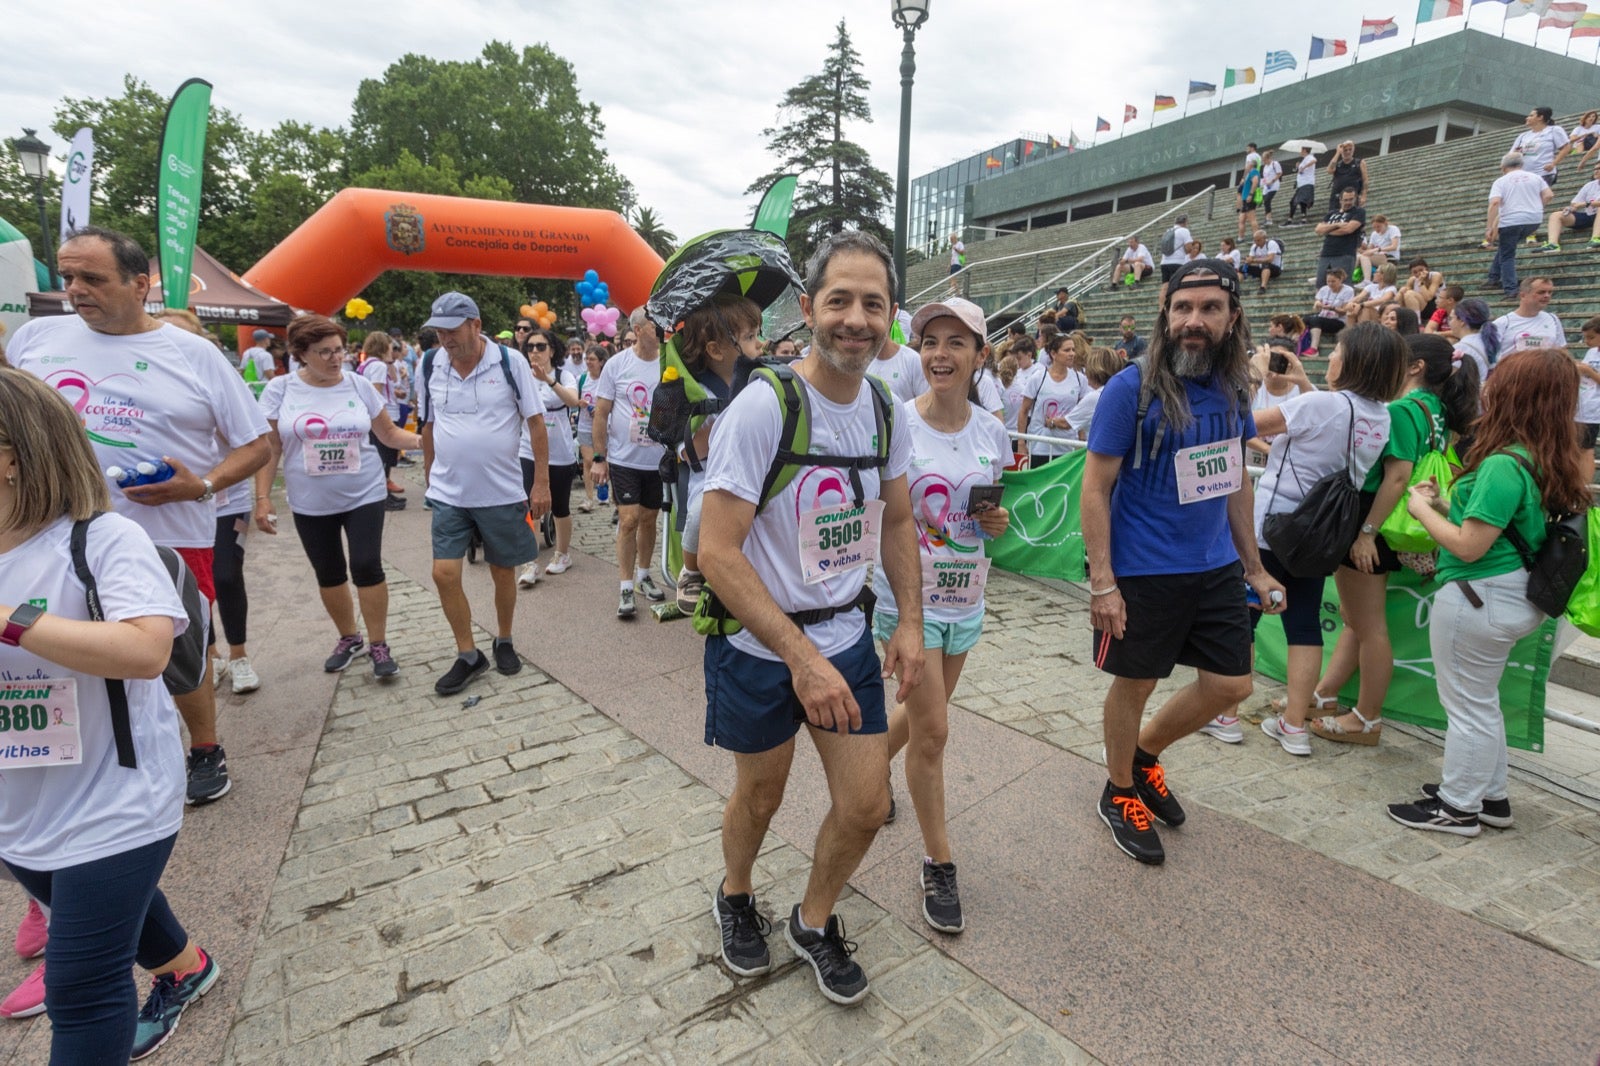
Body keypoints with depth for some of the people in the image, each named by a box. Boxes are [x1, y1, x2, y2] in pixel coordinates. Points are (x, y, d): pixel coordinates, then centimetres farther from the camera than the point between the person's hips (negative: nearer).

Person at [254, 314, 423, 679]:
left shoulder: (360, 385, -1)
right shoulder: (280, 389, -3)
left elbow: (389, 433, 4)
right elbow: (268, 448, 0)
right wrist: (263, 498, -4)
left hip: (364, 496, -1)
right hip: (311, 504, 1)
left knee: (367, 567, -5)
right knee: (329, 573, 12)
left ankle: (378, 644, 10)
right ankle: (349, 638, 32)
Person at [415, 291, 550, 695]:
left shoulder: (510, 363, -9)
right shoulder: (429, 368, 0)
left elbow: (536, 423, -6)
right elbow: (429, 427, 11)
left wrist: (541, 483, -8)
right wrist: (430, 477, 13)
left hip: (502, 492, -2)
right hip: (448, 494, 2)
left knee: (503, 571, 10)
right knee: (444, 574, -2)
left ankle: (503, 642, 33)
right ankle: (468, 655, 16)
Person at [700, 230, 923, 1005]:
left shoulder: (886, 410, -1)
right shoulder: (762, 406, -21)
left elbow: (897, 522, 12)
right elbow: (717, 550, -24)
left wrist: (909, 623, 2)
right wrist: (803, 658, -26)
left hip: (846, 637, 5)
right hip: (759, 648, -4)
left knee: (866, 805, 8)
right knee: (760, 795, 17)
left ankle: (814, 922, 38)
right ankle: (735, 897, 50)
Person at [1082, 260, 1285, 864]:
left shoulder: (1232, 387, 4)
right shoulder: (1131, 388, -14)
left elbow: (1235, 480, 14)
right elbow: (1095, 488, -15)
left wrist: (1253, 565, 15)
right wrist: (1102, 583, -19)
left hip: (1216, 566, 6)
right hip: (1142, 571, -6)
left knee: (1230, 685, 12)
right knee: (1135, 684, 8)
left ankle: (1143, 754, 37)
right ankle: (1120, 794, 32)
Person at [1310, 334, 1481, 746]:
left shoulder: (1402, 409, -17)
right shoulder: (1438, 412, 10)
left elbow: (1398, 475, -24)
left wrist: (1366, 531, -24)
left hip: (1368, 517, -10)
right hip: (1385, 526, 10)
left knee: (1368, 626, 2)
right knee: (1356, 619, 17)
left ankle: (1366, 720, 14)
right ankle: (1323, 695, 29)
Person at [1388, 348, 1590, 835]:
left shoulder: (1504, 465, -24)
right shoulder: (1548, 462, 6)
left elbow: (1469, 546, -23)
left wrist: (1422, 510, -10)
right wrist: (1443, 503, 8)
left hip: (1478, 596, -9)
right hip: (1514, 594, 9)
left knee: (1468, 705, 5)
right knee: (1482, 701, 23)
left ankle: (1458, 807, 20)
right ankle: (1491, 797, 36)